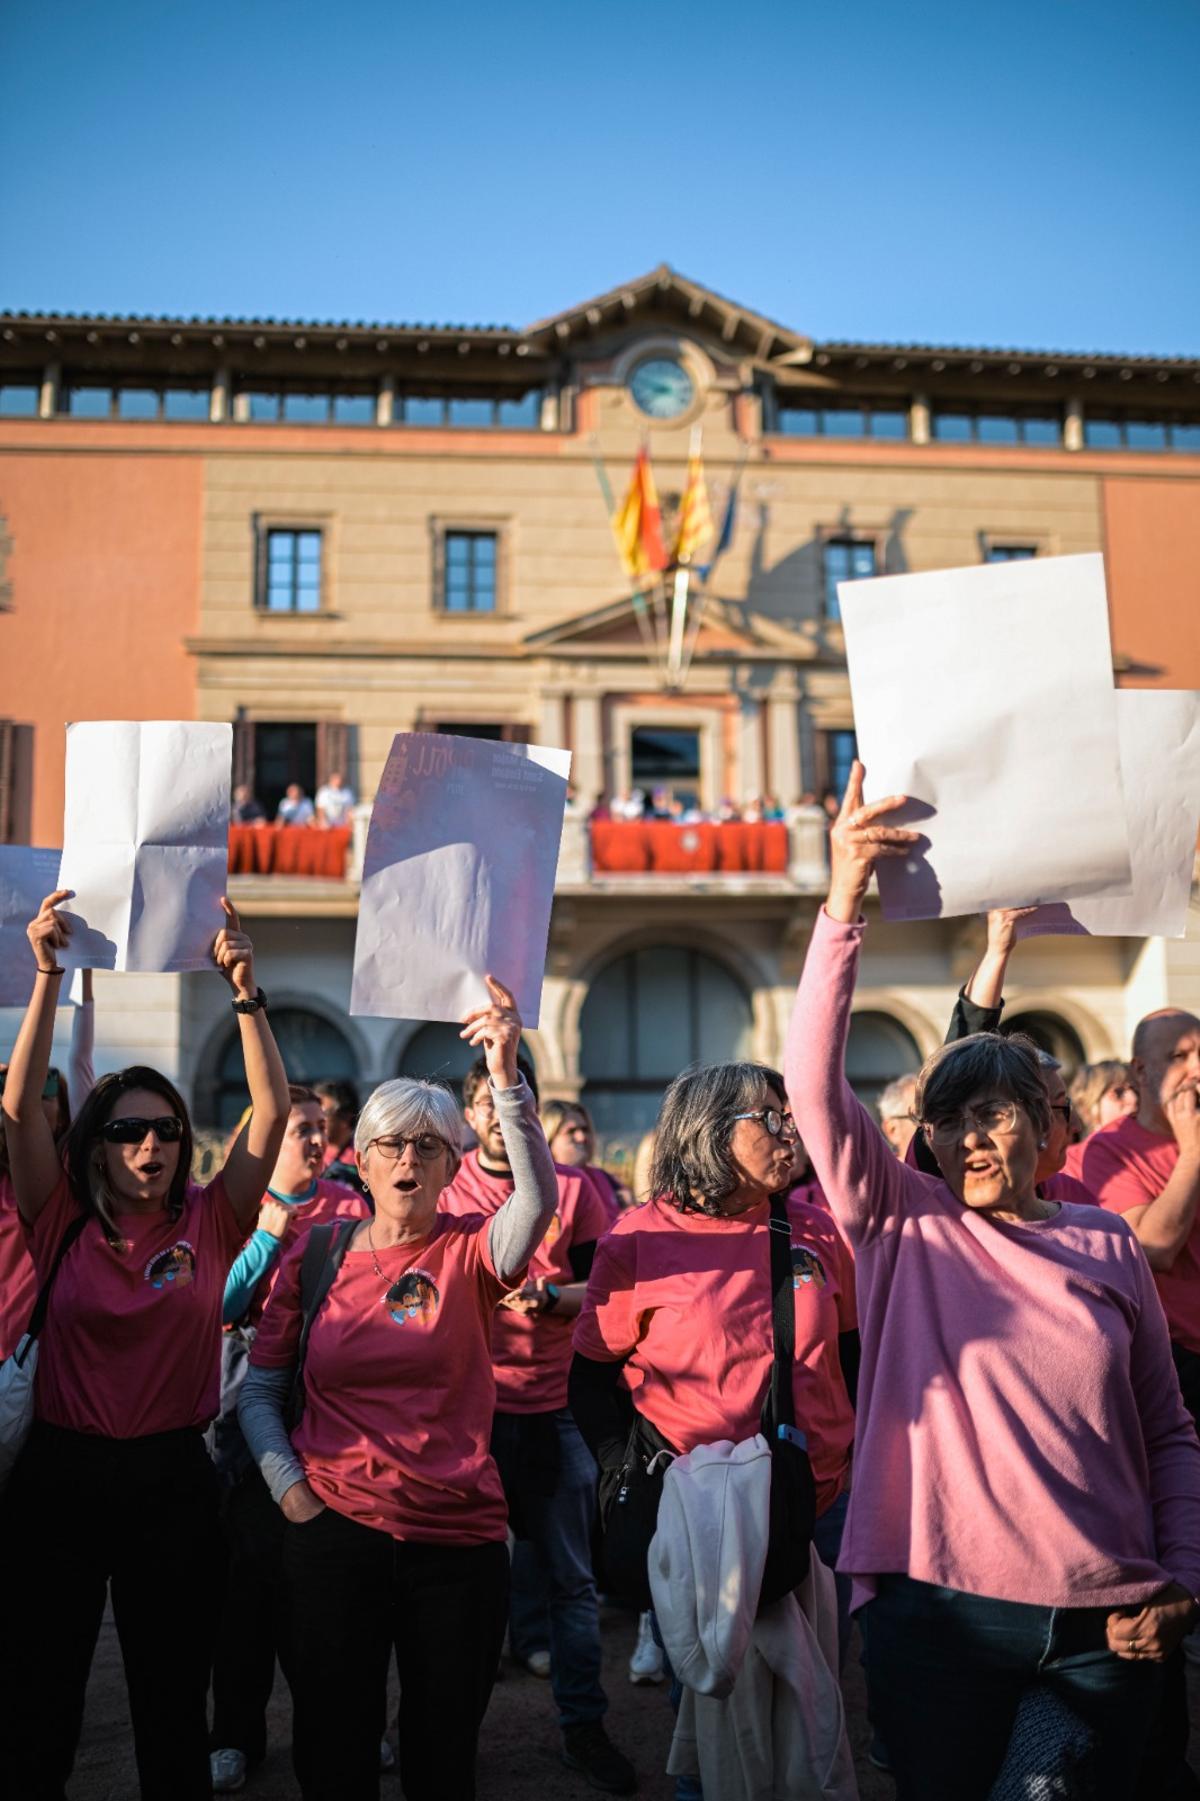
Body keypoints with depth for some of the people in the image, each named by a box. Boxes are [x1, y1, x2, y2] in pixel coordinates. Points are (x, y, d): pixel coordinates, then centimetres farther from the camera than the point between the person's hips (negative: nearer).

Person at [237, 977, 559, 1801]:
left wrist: (507, 1077, -36)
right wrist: (291, 1490, -5)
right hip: (336, 1533, 1)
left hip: (458, 1538, 0)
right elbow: (260, 1387, 8)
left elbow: (538, 1197, -24)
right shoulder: (315, 1255, 1)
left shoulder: (469, 1253, -2)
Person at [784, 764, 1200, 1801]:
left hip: (1106, 1624, 2)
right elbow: (813, 1081, -13)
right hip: (941, 1609, -1)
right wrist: (846, 902, -22)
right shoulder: (903, 1225, 0)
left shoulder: (1106, 1246, 6)